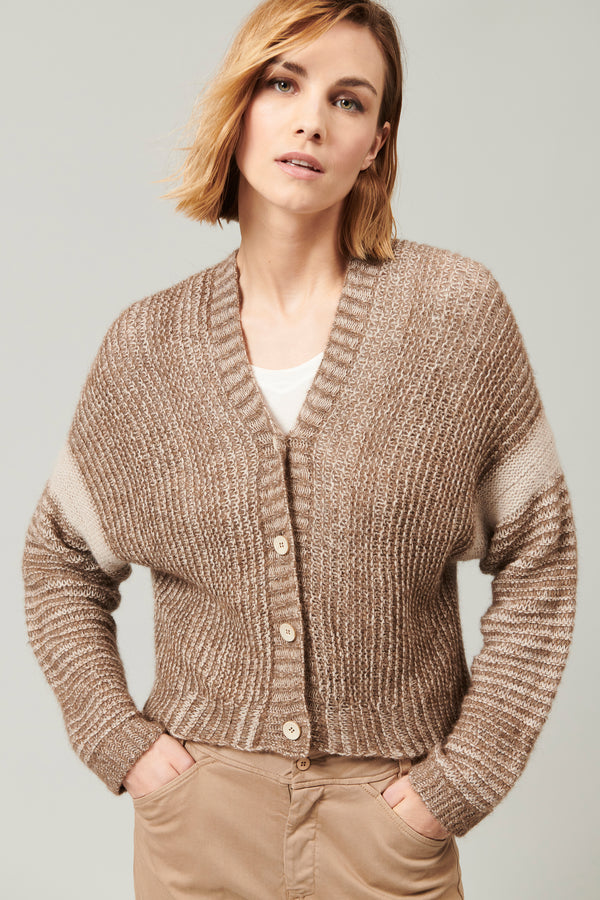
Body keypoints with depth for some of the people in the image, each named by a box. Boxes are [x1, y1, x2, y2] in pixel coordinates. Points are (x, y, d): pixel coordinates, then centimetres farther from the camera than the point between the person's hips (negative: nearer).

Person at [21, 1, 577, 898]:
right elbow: (59, 563, 9)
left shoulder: (456, 309, -8)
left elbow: (538, 566, -3)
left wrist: (461, 779, -6)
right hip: (199, 807, 2)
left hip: (385, 815, -1)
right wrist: (119, 740, -1)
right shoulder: (148, 344, -2)